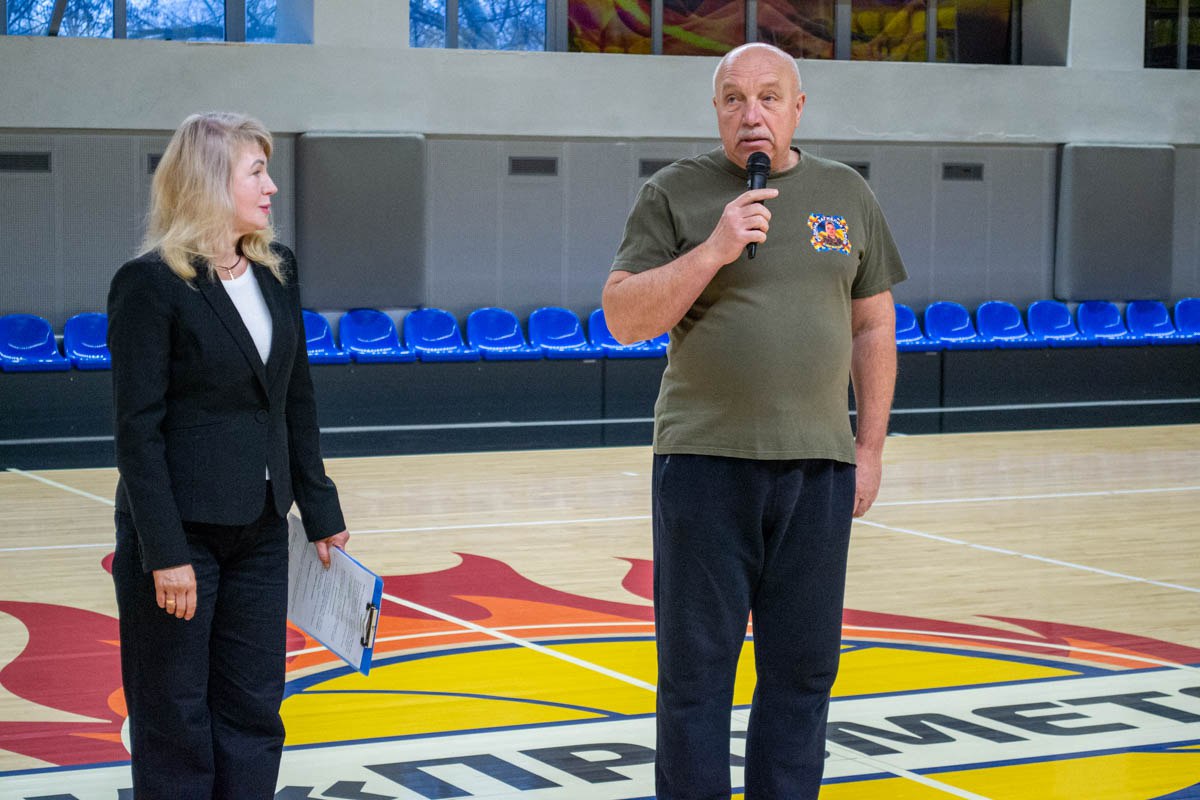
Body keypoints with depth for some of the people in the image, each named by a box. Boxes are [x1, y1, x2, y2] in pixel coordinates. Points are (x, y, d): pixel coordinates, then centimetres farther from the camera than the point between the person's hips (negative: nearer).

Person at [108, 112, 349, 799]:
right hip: (180, 530, -6)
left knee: (253, 713, 10)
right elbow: (139, 429, -15)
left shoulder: (277, 271, 7)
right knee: (176, 721, 4)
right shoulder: (150, 284, -14)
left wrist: (322, 511, 11)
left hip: (260, 530, 7)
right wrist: (165, 553, -18)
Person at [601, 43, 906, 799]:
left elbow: (874, 326, 14)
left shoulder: (847, 194, 10)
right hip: (706, 460, -3)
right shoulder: (676, 193, 1)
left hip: (818, 465, 3)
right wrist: (712, 251, -16)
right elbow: (622, 319, -5)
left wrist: (870, 446, 9)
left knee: (803, 665, 7)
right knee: (696, 663, 2)